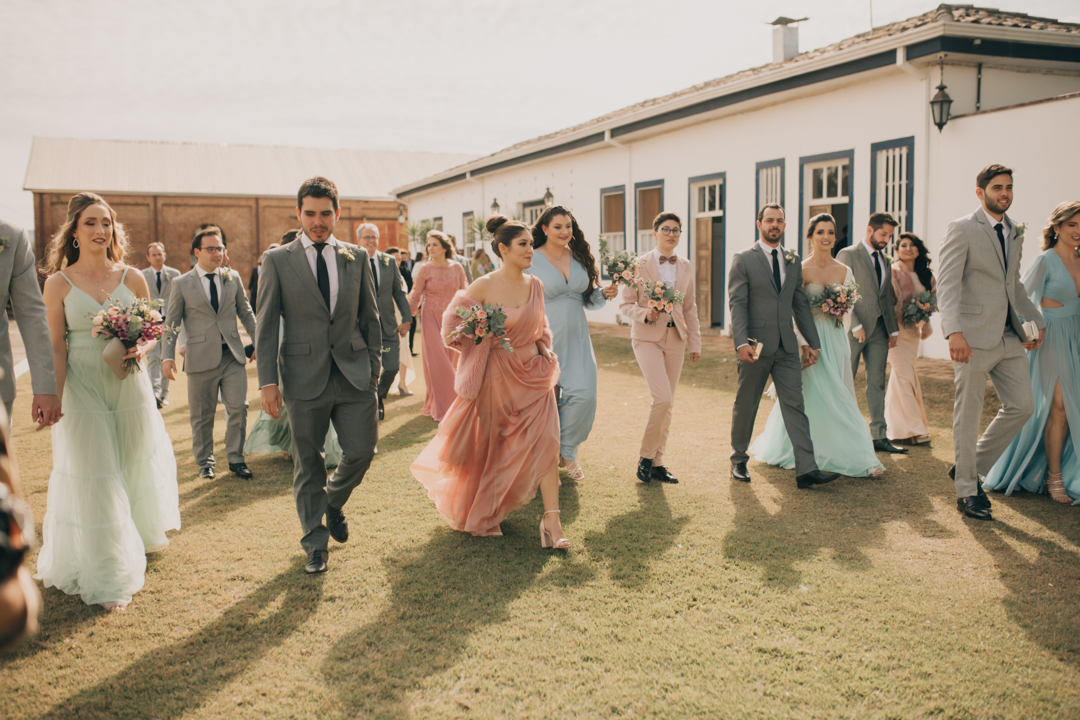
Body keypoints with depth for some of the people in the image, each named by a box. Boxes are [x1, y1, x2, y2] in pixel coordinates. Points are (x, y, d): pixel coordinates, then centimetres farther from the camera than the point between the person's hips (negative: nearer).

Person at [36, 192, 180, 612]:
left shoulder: (132, 278, 3)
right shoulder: (59, 283, -2)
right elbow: (56, 348, -3)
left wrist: (141, 351, -12)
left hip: (130, 386, 2)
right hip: (82, 390, -2)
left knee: (133, 472, 13)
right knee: (93, 480, 1)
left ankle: (133, 546, 41)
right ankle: (106, 579, 14)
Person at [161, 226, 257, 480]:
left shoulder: (233, 278, 10)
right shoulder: (181, 284, 3)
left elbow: (246, 313, 16)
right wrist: (168, 356, -4)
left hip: (232, 355, 2)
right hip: (201, 358, -2)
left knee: (238, 407, -4)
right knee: (202, 414, 7)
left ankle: (236, 458, 13)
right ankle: (205, 461, 24)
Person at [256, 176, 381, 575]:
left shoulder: (357, 257, 8)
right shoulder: (277, 260, 1)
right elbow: (266, 326, 0)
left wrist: (374, 366, 8)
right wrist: (267, 381, -5)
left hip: (354, 374, 2)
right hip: (305, 376, -2)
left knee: (362, 450, 1)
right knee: (308, 465, 6)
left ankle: (334, 502, 34)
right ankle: (315, 543, 23)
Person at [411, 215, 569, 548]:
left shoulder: (536, 286, 1)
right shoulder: (484, 287, -13)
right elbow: (451, 325, -4)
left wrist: (544, 343, 3)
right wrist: (485, 344, -12)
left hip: (534, 373, 3)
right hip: (498, 376, -3)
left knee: (545, 441, -8)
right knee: (491, 446, 11)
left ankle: (551, 520, -5)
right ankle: (484, 512, 36)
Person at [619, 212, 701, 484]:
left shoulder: (686, 267, 11)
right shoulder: (639, 265, -3)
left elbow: (690, 308, 16)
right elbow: (626, 305, -2)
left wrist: (695, 342, 12)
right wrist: (645, 314, -20)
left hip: (676, 339, 5)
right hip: (648, 337, -5)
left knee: (667, 404, 6)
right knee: (662, 398, -18)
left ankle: (657, 462, 17)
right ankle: (645, 456, 1)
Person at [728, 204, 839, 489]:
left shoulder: (793, 261, 13)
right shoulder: (743, 260, -2)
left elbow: (801, 304, 15)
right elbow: (737, 303, -9)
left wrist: (811, 342, 11)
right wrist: (741, 342, -20)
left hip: (787, 347, 4)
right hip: (756, 346, -4)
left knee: (795, 404, -3)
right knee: (745, 406, 8)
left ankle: (806, 470, -6)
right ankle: (739, 461, 24)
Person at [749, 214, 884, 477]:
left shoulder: (844, 271, 8)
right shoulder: (801, 270, -7)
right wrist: (804, 345, -18)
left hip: (836, 340, 5)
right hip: (809, 339, -4)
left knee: (839, 398, 6)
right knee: (813, 396, -1)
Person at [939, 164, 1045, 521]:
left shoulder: (1015, 234, 17)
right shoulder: (962, 229, -6)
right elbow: (947, 283, -15)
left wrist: (1036, 320, 20)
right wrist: (954, 331, -25)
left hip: (1009, 337, 7)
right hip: (973, 337, -7)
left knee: (1022, 405, 6)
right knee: (968, 414, 2)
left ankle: (972, 467, 22)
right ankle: (967, 492, 13)